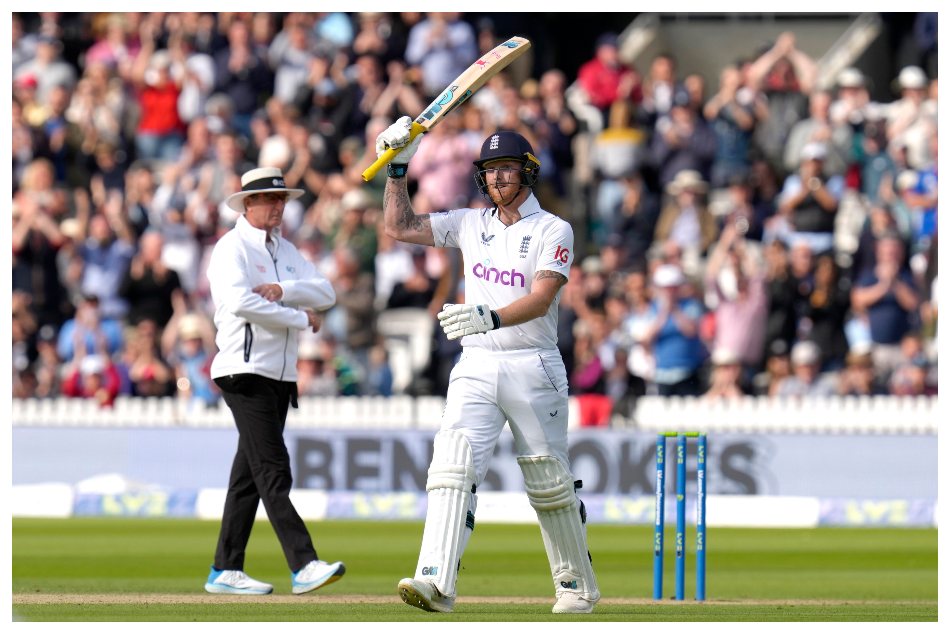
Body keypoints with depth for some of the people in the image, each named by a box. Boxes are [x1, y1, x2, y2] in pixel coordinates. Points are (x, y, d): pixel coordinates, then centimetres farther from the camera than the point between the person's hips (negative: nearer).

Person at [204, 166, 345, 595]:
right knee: (272, 469, -14)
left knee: (250, 473, 9)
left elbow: (326, 293, 7)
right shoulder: (232, 248, -5)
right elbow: (239, 301, -22)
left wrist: (284, 290, -12)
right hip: (245, 372, -8)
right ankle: (304, 567, -23)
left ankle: (225, 571, 12)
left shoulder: (285, 250, 19)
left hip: (281, 375, 8)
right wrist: (301, 318, -14)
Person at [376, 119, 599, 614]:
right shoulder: (471, 223, 12)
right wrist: (398, 168, 2)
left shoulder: (553, 231, -3)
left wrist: (490, 317, -35)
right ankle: (436, 584, -27)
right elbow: (399, 227, 12)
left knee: (550, 483, 6)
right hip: (475, 369, 3)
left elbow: (541, 298, -18)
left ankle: (577, 585, 22)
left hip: (533, 368, -3)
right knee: (452, 466, -16)